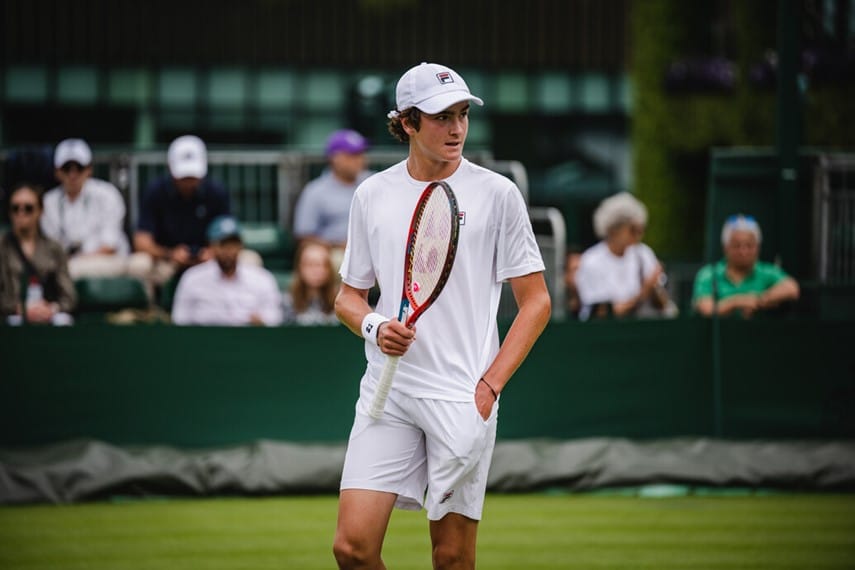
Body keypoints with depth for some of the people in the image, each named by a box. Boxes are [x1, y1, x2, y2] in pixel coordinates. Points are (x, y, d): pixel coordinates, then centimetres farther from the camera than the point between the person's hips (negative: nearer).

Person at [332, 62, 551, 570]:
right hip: (388, 392, 2)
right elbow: (349, 295, 18)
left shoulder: (496, 194, 1)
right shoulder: (372, 196, 9)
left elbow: (536, 301, 3)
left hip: (463, 399, -2)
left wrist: (490, 385, -6)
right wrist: (374, 327, -5)